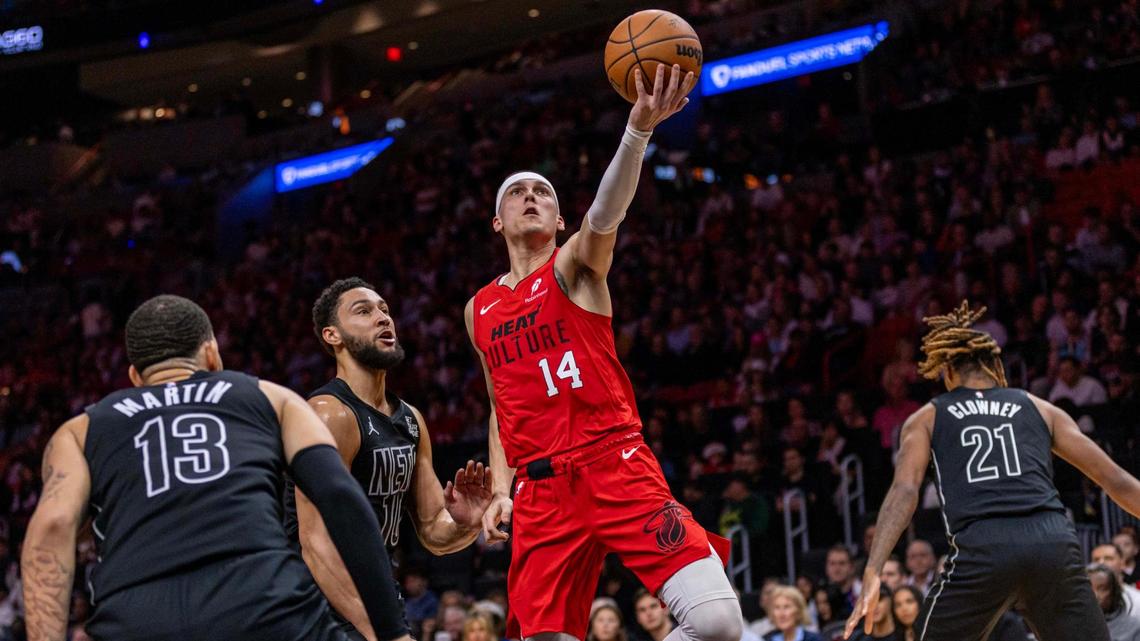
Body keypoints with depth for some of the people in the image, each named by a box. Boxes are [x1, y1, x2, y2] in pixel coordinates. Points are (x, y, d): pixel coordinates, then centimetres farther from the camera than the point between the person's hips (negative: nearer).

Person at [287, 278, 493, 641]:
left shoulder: (411, 420, 8)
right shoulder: (331, 414, -18)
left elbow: (433, 532, 13)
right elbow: (316, 542, -26)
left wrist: (464, 525, -11)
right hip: (326, 608, -9)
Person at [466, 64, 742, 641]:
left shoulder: (574, 265, 6)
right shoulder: (480, 311, 20)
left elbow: (605, 214, -17)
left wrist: (639, 127, -35)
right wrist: (501, 491, 10)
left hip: (616, 466, -4)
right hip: (540, 491, 4)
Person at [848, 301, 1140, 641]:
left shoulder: (927, 418, 20)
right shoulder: (1040, 408, 24)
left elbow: (904, 490, 2)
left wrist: (872, 573, -6)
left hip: (981, 549, -1)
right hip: (1053, 543, 1)